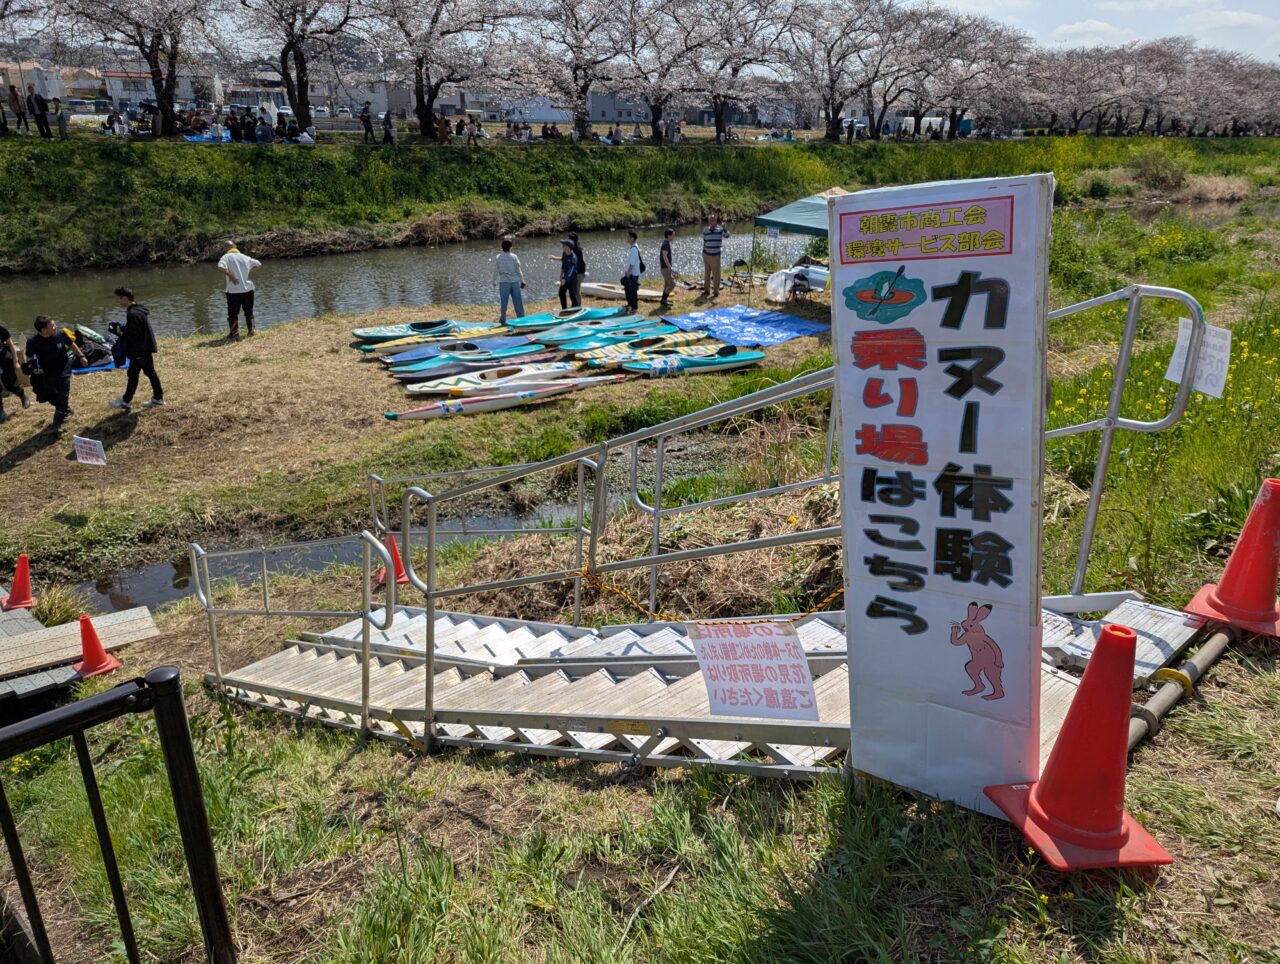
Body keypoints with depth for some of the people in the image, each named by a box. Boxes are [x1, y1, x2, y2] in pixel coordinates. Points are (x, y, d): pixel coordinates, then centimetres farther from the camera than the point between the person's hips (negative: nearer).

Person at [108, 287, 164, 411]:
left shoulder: (132, 314, -21)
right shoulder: (139, 310, 10)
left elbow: (134, 335, -23)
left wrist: (123, 334, -10)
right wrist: (124, 332, 10)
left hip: (139, 351, -10)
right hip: (146, 348, 10)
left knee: (133, 374, 1)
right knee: (150, 372, 12)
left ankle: (126, 401, 11)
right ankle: (158, 398, 16)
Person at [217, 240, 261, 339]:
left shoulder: (226, 257, -5)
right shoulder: (245, 257, 8)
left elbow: (221, 266, -24)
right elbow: (259, 264, 14)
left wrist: (230, 276, -14)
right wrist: (250, 272, 10)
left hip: (234, 291, -4)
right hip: (248, 289, 4)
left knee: (233, 313, 2)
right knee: (249, 311, 19)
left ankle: (235, 334, -2)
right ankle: (251, 330, 25)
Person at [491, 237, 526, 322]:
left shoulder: (497, 258, -4)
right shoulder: (514, 257, -5)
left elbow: (495, 271, 1)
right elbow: (518, 270, -1)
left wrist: (494, 281, 14)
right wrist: (522, 281, 9)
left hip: (504, 282, 0)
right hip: (515, 281, 0)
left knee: (504, 302, 5)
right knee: (518, 301, 8)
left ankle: (503, 319, 6)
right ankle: (521, 318, 15)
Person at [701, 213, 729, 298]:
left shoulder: (720, 229, -6)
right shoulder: (705, 230, 3)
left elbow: (727, 235, -20)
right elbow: (704, 242, 12)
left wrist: (724, 228, -38)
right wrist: (703, 253, 14)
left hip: (715, 255, -3)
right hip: (706, 255, 3)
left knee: (716, 274, 0)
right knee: (706, 273, 12)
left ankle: (716, 291, 7)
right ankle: (706, 289, 23)